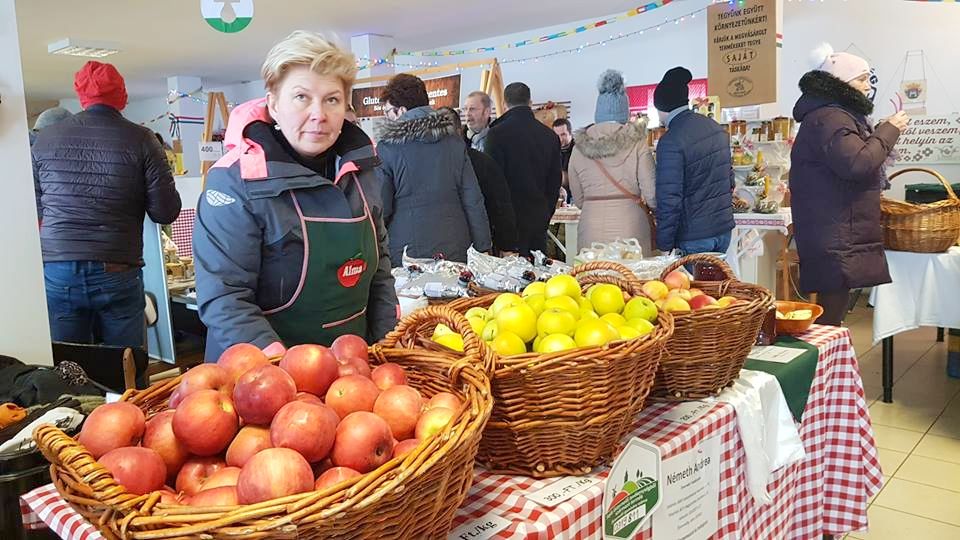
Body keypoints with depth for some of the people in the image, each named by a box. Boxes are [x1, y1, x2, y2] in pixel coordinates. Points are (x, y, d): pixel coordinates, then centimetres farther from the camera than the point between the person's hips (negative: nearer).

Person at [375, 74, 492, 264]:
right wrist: (482, 247, 9)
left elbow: (380, 208, -5)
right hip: (456, 252, 4)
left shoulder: (386, 148, -7)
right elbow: (473, 200, 4)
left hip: (407, 253, -3)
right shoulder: (454, 140, 4)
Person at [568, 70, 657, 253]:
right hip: (630, 230, -2)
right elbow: (652, 196, -3)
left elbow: (578, 200, 11)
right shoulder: (638, 145, -2)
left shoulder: (579, 150, 4)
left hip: (591, 233, 2)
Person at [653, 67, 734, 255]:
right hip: (724, 228, 8)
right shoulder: (716, 128, 7)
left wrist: (664, 245, -14)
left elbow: (670, 199, -19)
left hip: (693, 236, -7)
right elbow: (729, 178, 15)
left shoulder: (670, 142, -18)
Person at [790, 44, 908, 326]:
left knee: (832, 307, 13)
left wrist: (887, 131, 16)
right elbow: (858, 163, -25)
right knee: (831, 313, -9)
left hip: (835, 236, 11)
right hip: (836, 240, -11)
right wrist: (889, 130, -12)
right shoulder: (829, 119, -15)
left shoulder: (835, 115, 21)